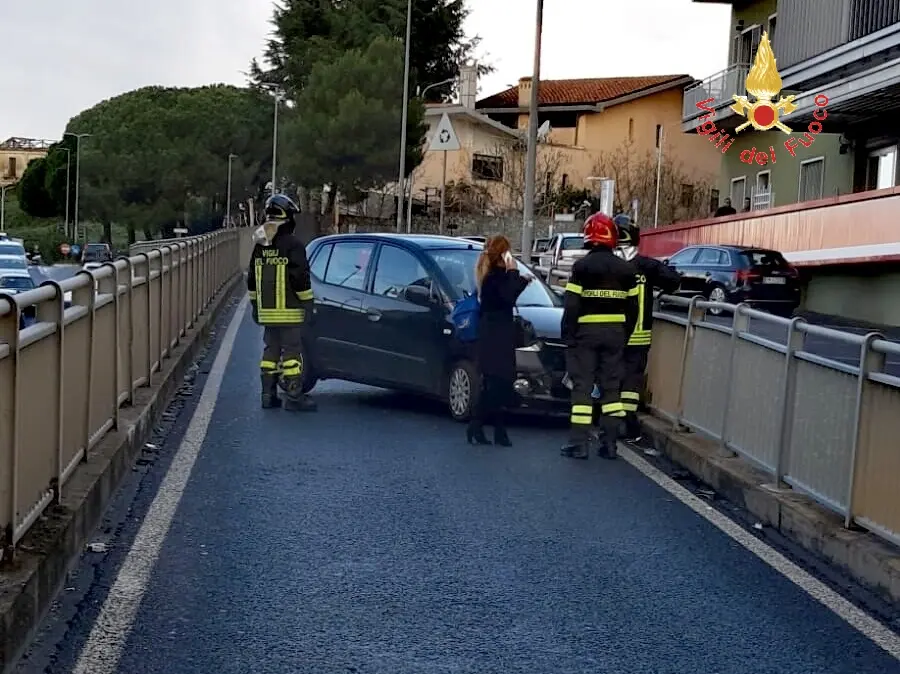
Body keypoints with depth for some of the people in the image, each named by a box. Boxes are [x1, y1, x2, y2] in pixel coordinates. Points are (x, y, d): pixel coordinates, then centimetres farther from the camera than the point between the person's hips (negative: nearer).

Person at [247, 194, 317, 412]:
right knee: (292, 351, -3)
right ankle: (294, 398, -3)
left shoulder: (260, 246, 11)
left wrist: (255, 305, 24)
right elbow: (300, 278, -15)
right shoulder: (293, 245, -12)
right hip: (289, 312, -7)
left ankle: (268, 395, 16)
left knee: (271, 350, 14)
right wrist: (308, 303, -7)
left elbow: (252, 279, 17)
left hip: (267, 311, 7)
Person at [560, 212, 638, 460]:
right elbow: (632, 308, 10)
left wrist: (567, 335, -4)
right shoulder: (626, 269, 6)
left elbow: (571, 305, -12)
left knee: (582, 386, -1)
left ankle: (579, 443, -3)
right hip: (615, 332, 4)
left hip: (586, 331, -4)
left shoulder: (582, 266, -9)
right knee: (611, 386, 10)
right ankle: (609, 443, 11)